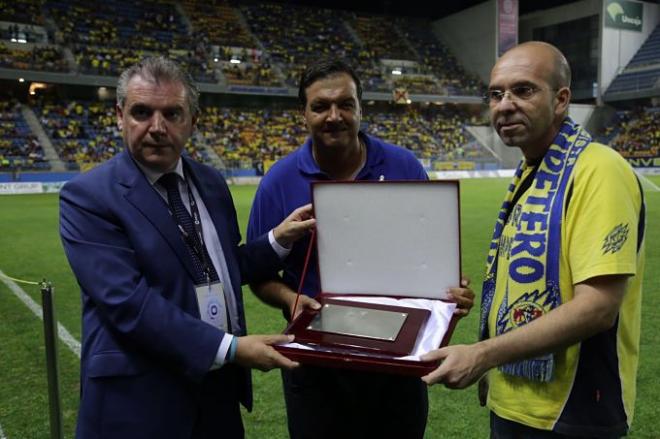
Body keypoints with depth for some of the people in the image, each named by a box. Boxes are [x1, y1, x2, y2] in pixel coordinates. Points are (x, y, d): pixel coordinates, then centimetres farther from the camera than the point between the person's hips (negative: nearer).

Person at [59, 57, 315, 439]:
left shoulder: (211, 183, 6)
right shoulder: (88, 197, -13)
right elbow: (128, 302, -22)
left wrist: (279, 240, -1)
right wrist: (230, 347, -23)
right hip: (140, 397, -5)